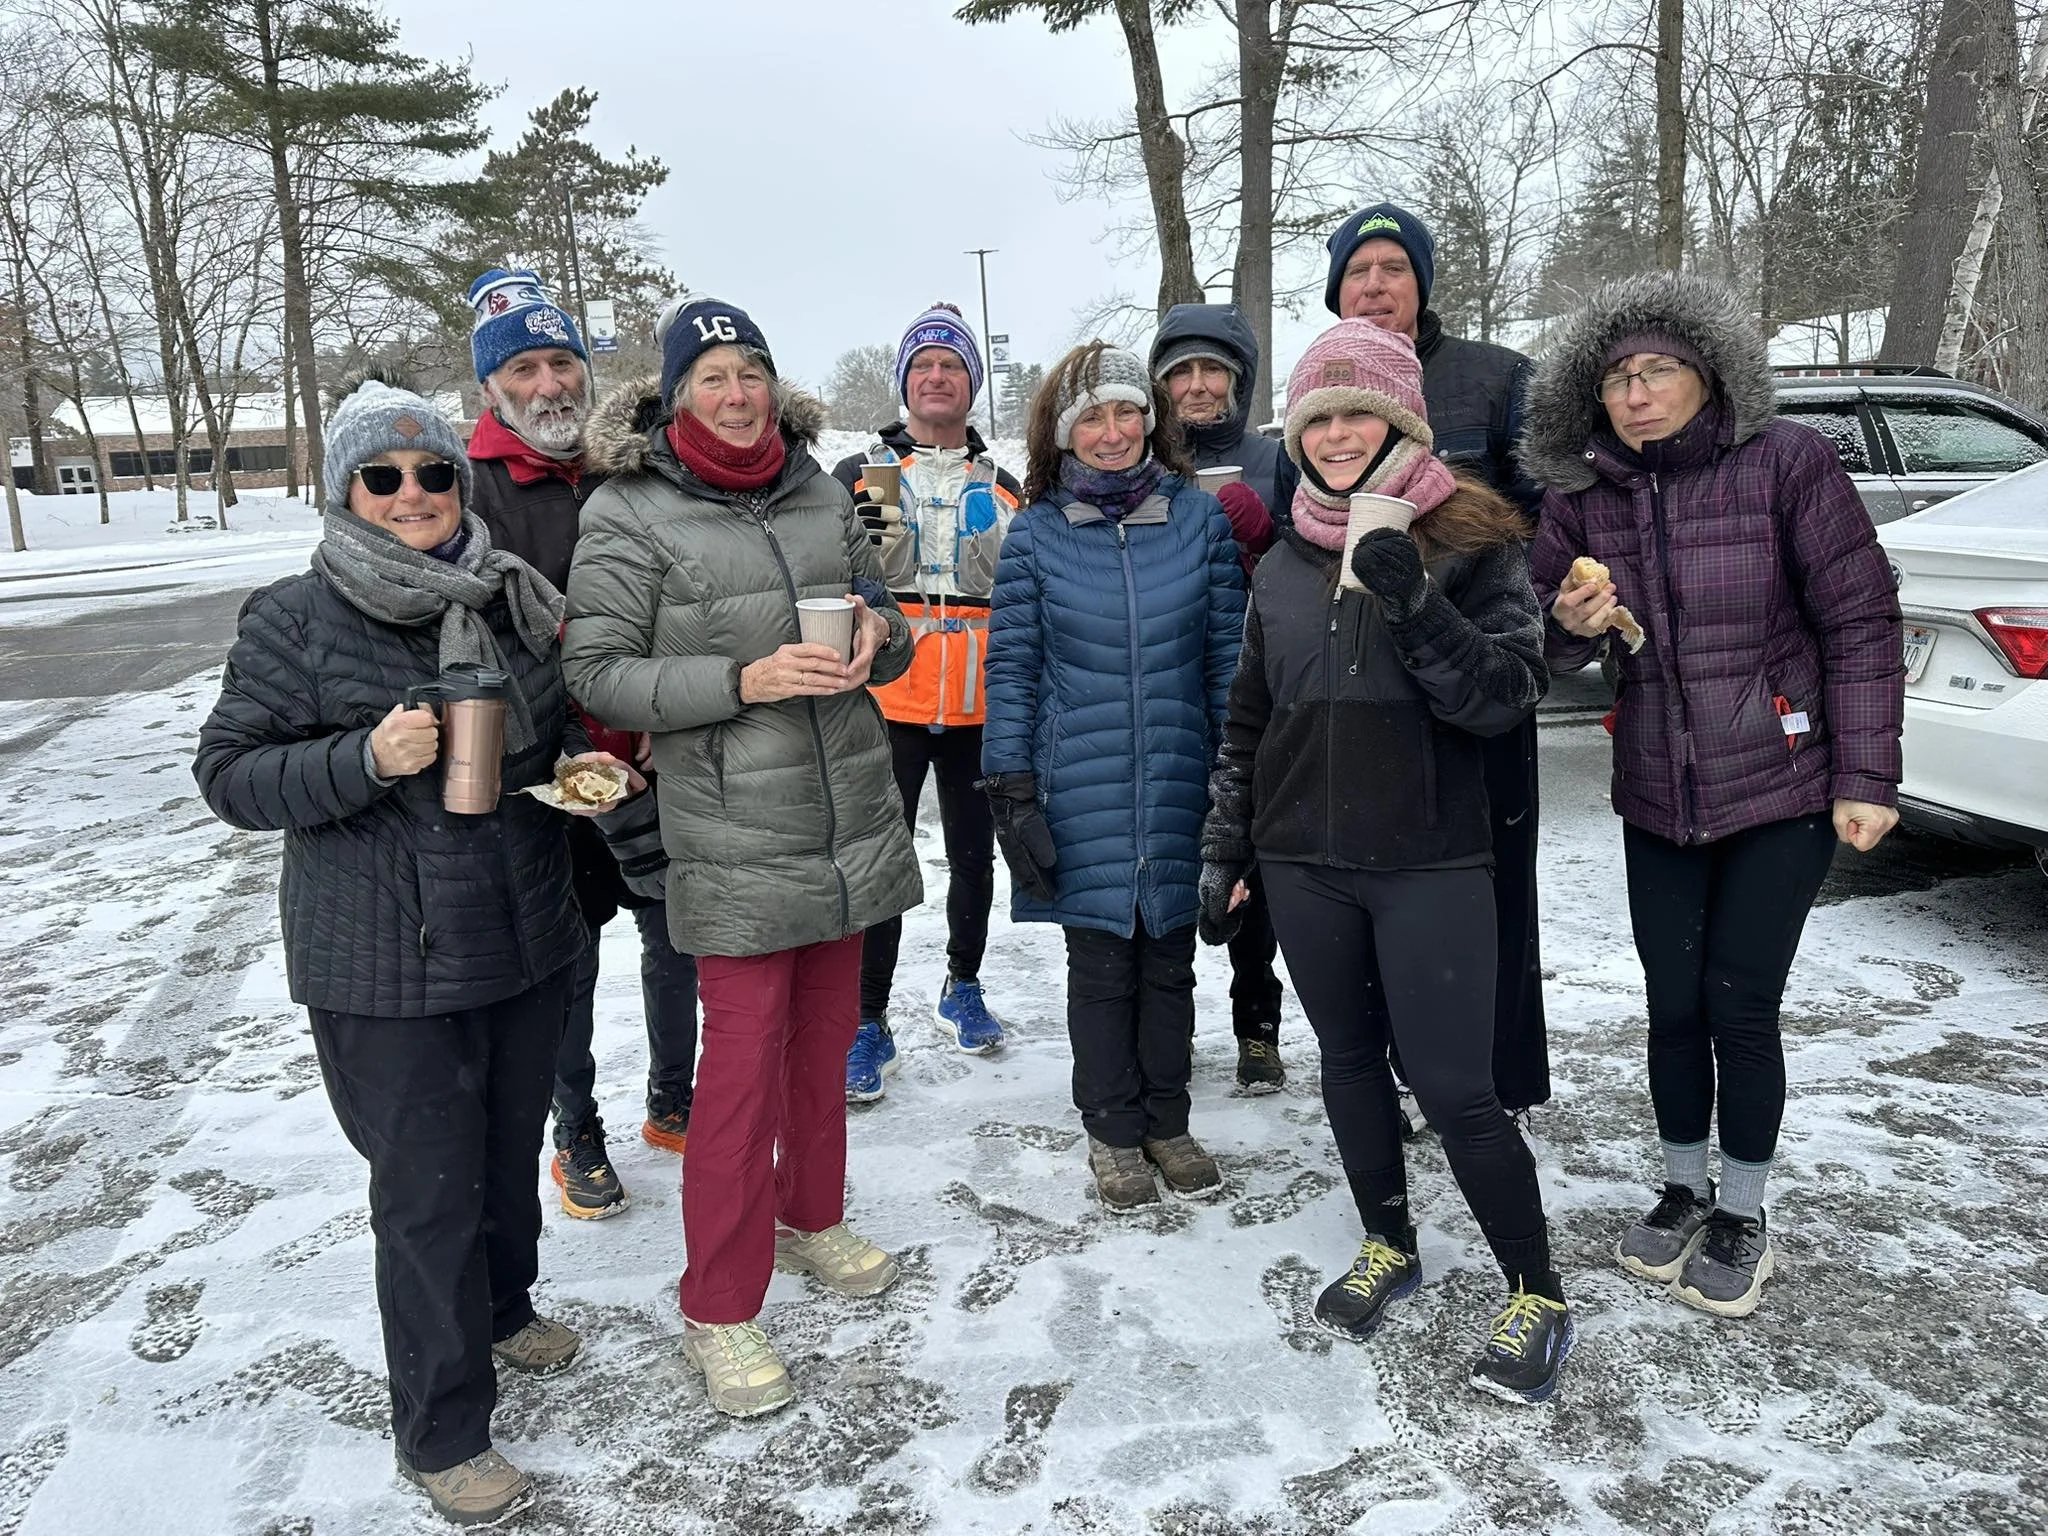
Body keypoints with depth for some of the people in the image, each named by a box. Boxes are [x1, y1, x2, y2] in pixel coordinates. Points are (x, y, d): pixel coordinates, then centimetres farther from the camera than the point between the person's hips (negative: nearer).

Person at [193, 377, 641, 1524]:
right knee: (428, 1189, 3)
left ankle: (501, 1309, 48)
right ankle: (444, 1432, 22)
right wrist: (368, 759, -23)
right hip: (388, 964, -5)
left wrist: (585, 761, -1)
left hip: (527, 937, 5)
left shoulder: (513, 597, 6)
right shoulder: (296, 619, -9)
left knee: (512, 1150, 21)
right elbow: (231, 774, -8)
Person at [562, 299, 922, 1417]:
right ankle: (719, 1310, 16)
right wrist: (743, 679, -21)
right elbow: (596, 673, -10)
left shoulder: (821, 495, 9)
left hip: (848, 817, 6)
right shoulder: (629, 514, -7)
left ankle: (812, 1219, 40)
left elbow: (885, 620, 18)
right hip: (733, 834, -5)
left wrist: (878, 637, -6)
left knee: (824, 1035, 18)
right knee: (742, 1061, -1)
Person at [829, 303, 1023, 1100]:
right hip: (887, 703, -3)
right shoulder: (860, 475, 4)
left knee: (974, 855, 13)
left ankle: (962, 988, 32)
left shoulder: (1002, 486, 13)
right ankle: (869, 1024, 8)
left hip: (978, 706, 3)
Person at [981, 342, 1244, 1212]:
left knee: (1169, 961, 13)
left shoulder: (1199, 517, 1)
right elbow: (1011, 671, -1)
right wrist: (1013, 797, -5)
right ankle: (1113, 1132, 28)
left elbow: (1228, 657, 3)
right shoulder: (1036, 534, -2)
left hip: (1181, 789, 1)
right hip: (1081, 796, -1)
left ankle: (1167, 1122, 32)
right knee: (1101, 966, 9)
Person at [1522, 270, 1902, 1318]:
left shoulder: (1786, 462, -11)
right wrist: (1567, 626, -15)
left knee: (1740, 1007, 1)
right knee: (1673, 1004, 10)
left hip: (1780, 792, -3)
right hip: (1656, 798, 3)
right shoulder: (1581, 498, 0)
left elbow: (1861, 621, -9)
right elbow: (1545, 633, 10)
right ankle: (1683, 1190, 33)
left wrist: (1865, 776, -11)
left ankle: (1742, 1214, 24)